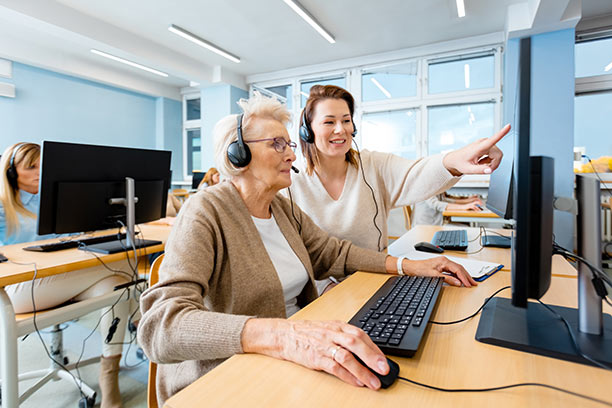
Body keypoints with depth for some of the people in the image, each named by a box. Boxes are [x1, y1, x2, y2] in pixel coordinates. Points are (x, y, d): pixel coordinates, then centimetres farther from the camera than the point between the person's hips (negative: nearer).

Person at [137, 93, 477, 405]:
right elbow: (160, 325, -28)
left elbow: (332, 253, 10)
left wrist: (409, 266, 0)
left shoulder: (283, 207, 7)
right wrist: (280, 334, -43)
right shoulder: (205, 213, -18)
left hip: (295, 364, 7)